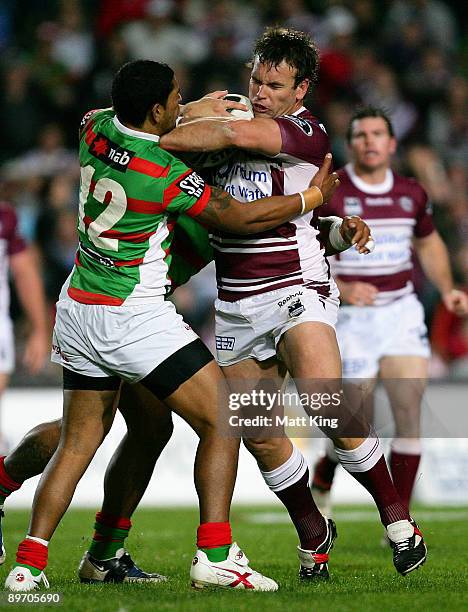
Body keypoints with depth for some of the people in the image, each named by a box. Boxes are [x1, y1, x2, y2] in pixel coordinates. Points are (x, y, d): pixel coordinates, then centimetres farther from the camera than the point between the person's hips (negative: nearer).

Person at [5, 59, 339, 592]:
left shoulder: (95, 128, -2)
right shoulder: (168, 175, -20)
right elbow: (240, 218, -9)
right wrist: (313, 195, 6)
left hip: (77, 309, 8)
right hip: (134, 319, -8)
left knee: (79, 439, 14)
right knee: (221, 421, -1)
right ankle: (215, 557, -8)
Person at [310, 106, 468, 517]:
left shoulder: (411, 194, 7)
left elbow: (429, 243, 25)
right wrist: (341, 289, -24)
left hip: (402, 311, 4)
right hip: (351, 317, -4)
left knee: (410, 413, -9)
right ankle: (322, 479, 31)